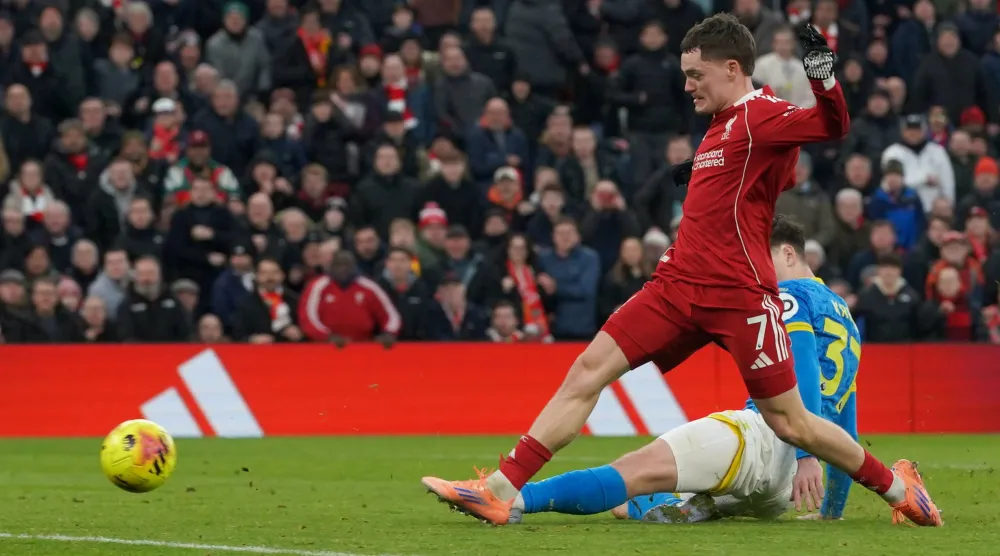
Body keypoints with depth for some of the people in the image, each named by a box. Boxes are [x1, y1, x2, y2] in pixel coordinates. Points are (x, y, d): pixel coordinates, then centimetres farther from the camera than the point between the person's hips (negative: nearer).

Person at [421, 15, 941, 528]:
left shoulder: (761, 114, -9)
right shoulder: (726, 123, 17)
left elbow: (834, 125, -26)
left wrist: (821, 74, -41)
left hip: (740, 294, -8)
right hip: (679, 284, 8)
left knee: (790, 424, -3)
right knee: (588, 371, -3)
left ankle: (896, 485, 18)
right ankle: (501, 491, -6)